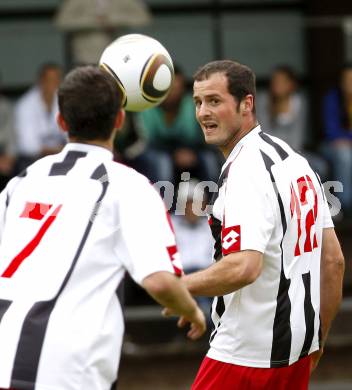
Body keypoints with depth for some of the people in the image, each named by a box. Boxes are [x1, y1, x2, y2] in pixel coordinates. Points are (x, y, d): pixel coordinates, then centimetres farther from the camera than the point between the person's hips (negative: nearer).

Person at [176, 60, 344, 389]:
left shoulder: (245, 171, -17)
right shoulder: (293, 159, 12)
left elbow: (244, 267, -28)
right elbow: (334, 260, 15)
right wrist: (318, 337, 22)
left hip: (246, 355, -9)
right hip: (297, 350, 9)